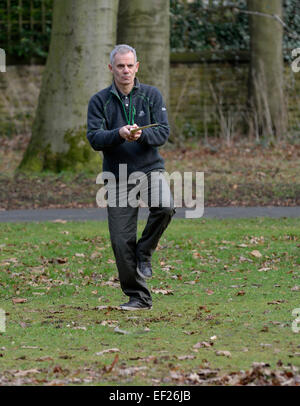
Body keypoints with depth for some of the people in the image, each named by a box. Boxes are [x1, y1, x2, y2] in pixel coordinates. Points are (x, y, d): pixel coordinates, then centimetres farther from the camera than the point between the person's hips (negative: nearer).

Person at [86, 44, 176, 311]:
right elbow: (94, 138, -6)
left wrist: (142, 135, -23)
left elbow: (163, 132, -3)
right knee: (122, 241, -3)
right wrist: (119, 134, -25)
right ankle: (138, 297, 10)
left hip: (150, 168, -1)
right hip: (118, 176, 1)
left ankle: (145, 252, -3)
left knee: (165, 207, -31)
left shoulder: (152, 95, 5)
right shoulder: (100, 101, 4)